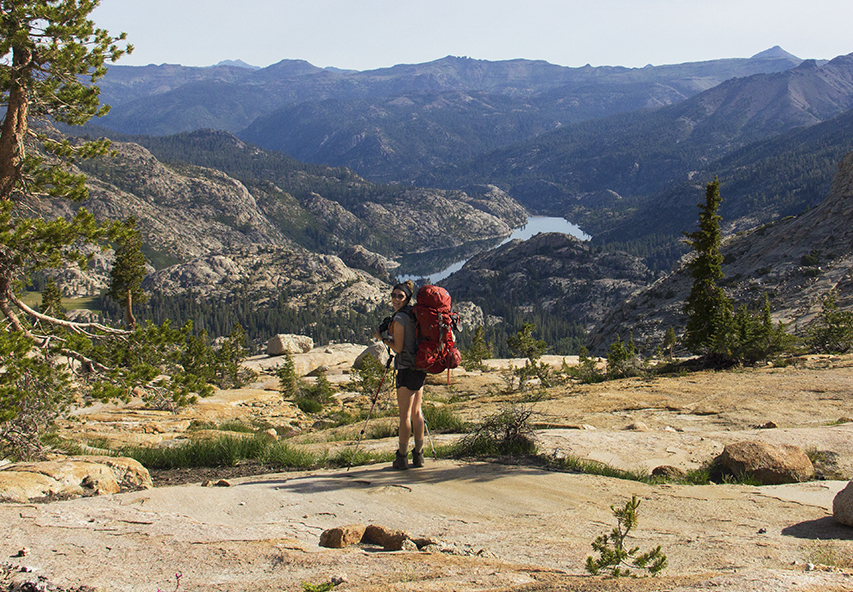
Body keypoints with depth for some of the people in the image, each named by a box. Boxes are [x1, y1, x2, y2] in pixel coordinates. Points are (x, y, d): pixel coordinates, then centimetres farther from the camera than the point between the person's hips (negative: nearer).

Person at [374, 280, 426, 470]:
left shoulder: (399, 318, -14)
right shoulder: (414, 314, 12)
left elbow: (398, 347, -15)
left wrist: (382, 337, -2)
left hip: (407, 369, -9)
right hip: (420, 367, 9)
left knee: (405, 414, -4)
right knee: (416, 412, 12)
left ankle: (402, 457, 0)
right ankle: (418, 455, 15)